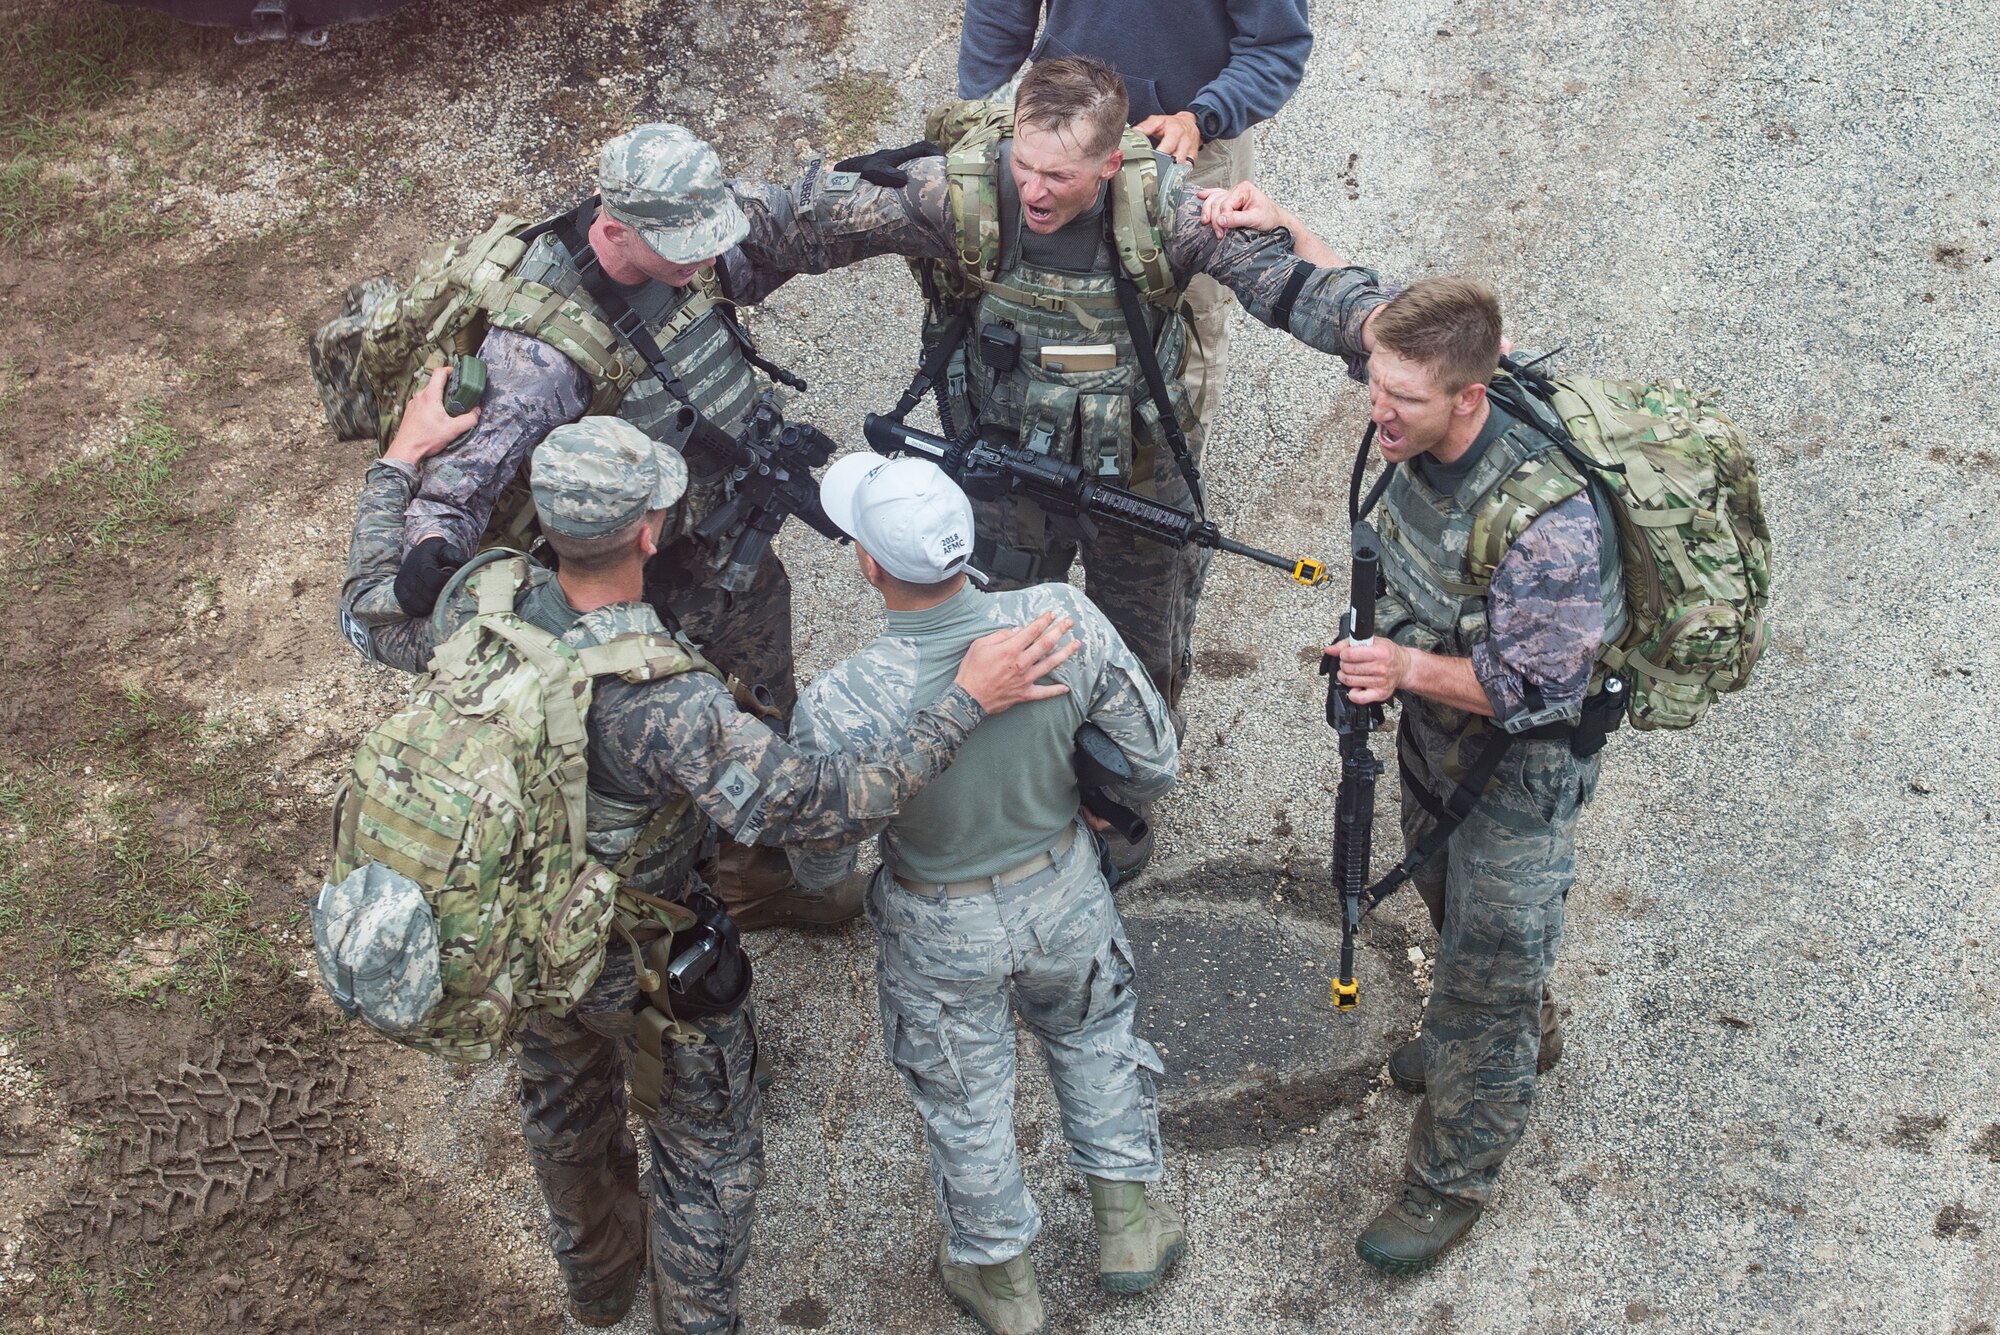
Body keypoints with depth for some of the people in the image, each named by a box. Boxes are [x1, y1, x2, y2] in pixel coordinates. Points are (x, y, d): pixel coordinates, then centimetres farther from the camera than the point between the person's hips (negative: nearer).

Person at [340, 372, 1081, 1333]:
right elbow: (818, 807, -41)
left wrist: (400, 461, 6)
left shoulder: (480, 607, -24)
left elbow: (370, 614, -1)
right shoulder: (662, 702, -43)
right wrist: (966, 700, -41)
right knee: (706, 1149, 22)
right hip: (647, 966, -6)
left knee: (564, 1104, 34)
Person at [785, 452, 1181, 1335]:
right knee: (1094, 1034, 33)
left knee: (963, 1098, 24)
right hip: (1065, 894, 2)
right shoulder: (1062, 622, -27)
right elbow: (1154, 765, -13)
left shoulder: (837, 711, -34)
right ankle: (1126, 1225, 47)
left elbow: (818, 869, -16)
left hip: (942, 932, -2)